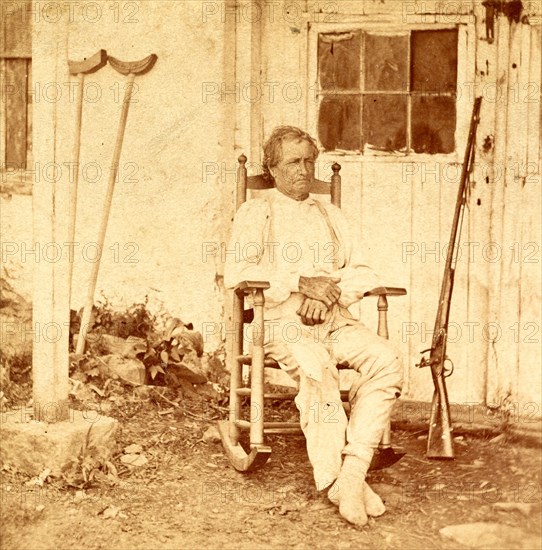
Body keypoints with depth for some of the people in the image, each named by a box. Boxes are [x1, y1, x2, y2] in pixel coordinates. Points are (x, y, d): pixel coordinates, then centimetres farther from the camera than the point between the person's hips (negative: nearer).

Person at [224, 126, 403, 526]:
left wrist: (331, 290, -5)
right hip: (281, 318, -4)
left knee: (386, 360, -27)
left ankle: (354, 467, -31)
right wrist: (299, 283, -12)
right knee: (316, 366, -37)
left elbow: (364, 273, 17)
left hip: (334, 318, 4)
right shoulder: (256, 212, 13)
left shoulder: (330, 215, 27)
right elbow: (236, 273, -3)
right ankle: (335, 478, -34)